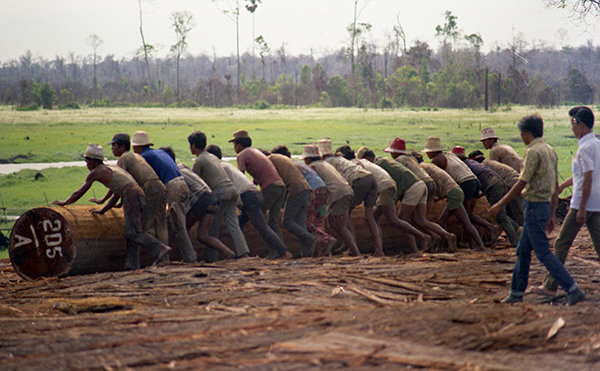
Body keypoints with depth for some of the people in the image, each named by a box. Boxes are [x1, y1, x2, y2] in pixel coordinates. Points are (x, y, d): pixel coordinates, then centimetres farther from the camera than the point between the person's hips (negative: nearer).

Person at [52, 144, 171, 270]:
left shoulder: (96, 172, 6)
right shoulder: (112, 168, 29)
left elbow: (79, 193, 13)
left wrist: (64, 203, 26)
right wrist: (102, 210, 35)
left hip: (131, 196, -9)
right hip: (140, 195, 9)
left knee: (134, 233, -13)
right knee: (130, 233, 8)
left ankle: (160, 249, -27)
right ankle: (132, 264, 3)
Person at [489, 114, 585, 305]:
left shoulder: (533, 151, -15)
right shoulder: (550, 151, 13)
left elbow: (522, 183, -17)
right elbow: (556, 187, 16)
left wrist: (500, 204, -11)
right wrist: (551, 215, 20)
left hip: (534, 206, -9)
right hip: (544, 205, 9)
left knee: (543, 252, -8)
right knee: (523, 250, 16)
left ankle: (573, 290, -12)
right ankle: (516, 292, 23)